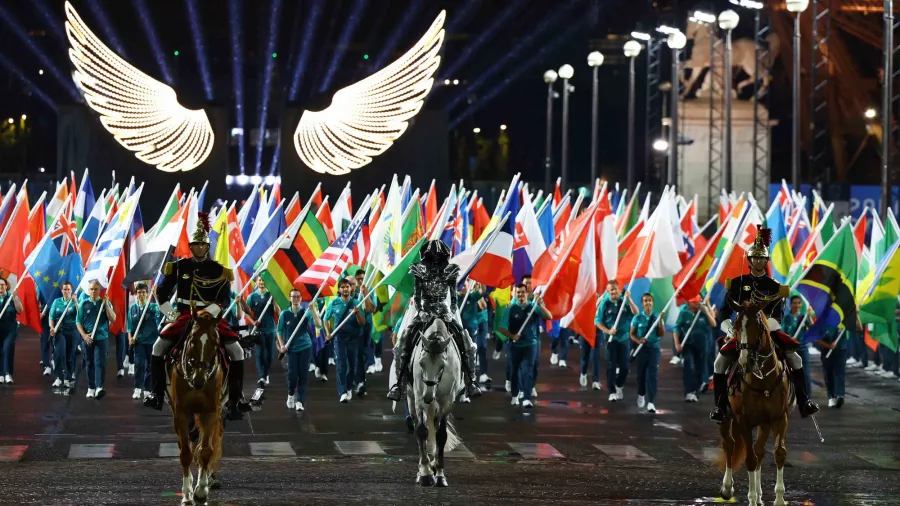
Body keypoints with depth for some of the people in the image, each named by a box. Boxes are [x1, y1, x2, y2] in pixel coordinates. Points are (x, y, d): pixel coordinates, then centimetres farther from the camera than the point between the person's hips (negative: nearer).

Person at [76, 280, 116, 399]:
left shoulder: (105, 303, 4)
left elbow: (113, 319, -4)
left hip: (101, 338, -2)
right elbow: (78, 322, 5)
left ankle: (99, 388, -25)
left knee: (100, 362, -14)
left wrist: (106, 304, -12)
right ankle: (91, 388, 17)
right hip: (88, 338, 2)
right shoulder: (84, 304, 4)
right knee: (90, 364, 8)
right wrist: (84, 335, -9)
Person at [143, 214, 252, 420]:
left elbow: (225, 297, -3)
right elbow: (162, 292, 9)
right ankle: (157, 394, 1)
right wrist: (171, 313, -1)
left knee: (236, 351, -16)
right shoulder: (179, 267, 2)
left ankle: (236, 398, -8)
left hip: (212, 317, -1)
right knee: (158, 347, -9)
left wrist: (211, 311, -20)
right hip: (184, 317, 1)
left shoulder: (219, 270, 0)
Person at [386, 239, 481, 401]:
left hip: (445, 312, 0)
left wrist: (452, 312, -14)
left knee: (466, 343, -18)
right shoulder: (421, 271, 1)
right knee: (404, 341, -21)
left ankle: (470, 382, -12)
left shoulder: (450, 272, 2)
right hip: (425, 313, 0)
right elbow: (416, 295, 1)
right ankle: (398, 382, -19)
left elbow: (454, 296, 2)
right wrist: (419, 310, -16)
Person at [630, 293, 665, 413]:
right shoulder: (637, 318, -1)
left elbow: (662, 334, -5)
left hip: (654, 349, -1)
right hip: (641, 349, 1)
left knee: (652, 375, -9)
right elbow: (632, 334, 2)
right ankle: (641, 395, 39)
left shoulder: (657, 317, 1)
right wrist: (638, 340, -19)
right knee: (641, 374, 12)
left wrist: (660, 320, -16)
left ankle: (651, 402, -13)